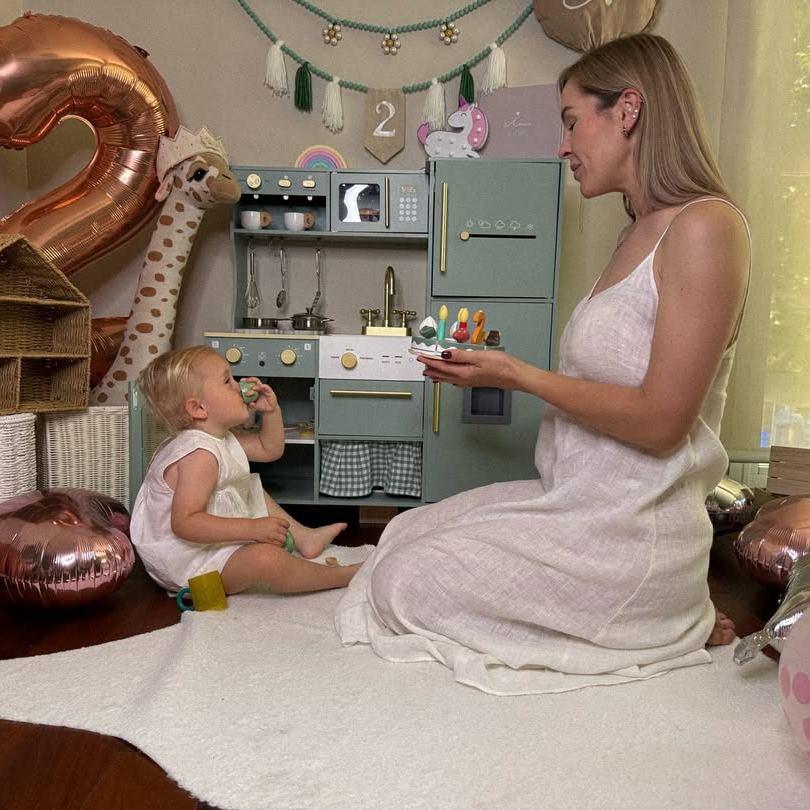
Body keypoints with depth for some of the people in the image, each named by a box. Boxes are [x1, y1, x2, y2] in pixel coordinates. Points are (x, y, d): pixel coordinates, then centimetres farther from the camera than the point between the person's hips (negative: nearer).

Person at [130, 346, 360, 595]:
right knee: (266, 558, -33)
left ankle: (303, 537, 21)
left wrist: (272, 411, 1)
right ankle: (341, 575, -13)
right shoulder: (200, 455, -28)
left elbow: (269, 449, 19)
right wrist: (253, 529, -37)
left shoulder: (220, 437, 4)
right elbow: (184, 522, -36)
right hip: (188, 563, -11)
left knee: (255, 491, 25)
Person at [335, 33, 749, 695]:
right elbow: (608, 378, 11)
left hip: (629, 537, -9)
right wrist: (492, 369, 8)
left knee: (401, 583, -4)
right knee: (406, 532, 14)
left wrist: (520, 376, -14)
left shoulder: (706, 226, -17)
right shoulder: (640, 233, 13)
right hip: (577, 503, 10)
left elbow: (659, 422, -21)